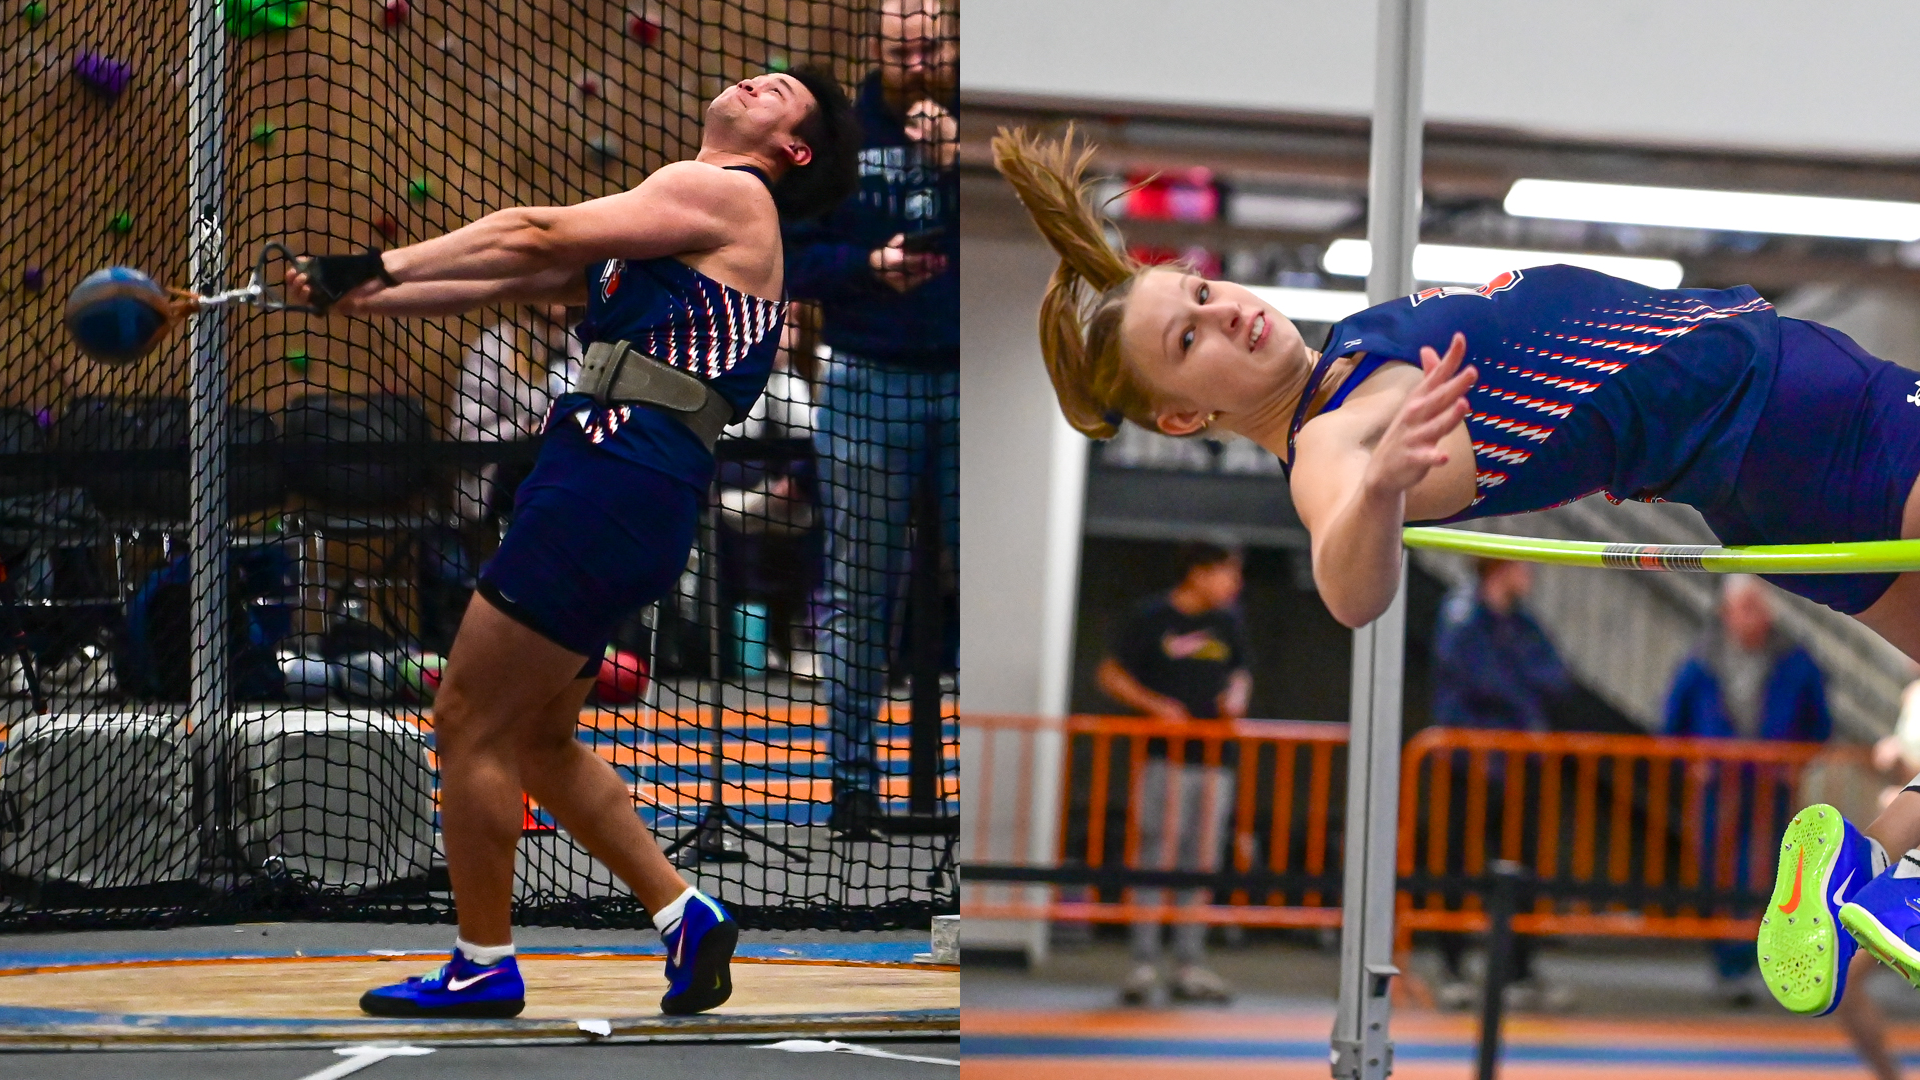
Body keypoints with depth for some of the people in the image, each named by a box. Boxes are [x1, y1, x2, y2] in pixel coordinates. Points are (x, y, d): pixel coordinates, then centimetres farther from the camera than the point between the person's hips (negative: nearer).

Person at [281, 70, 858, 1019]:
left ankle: (483, 967, 2)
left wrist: (383, 262, -4)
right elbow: (513, 281, 21)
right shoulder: (665, 221, 25)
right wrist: (357, 294, 13)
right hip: (604, 486, 10)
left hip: (618, 478, -10)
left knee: (468, 721, -6)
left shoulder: (726, 195, -3)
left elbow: (540, 236, -7)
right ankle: (685, 917, 17)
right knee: (536, 738, 16)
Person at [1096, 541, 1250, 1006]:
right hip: (1164, 758, -5)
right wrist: (1155, 705, -12)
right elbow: (1111, 674, 1)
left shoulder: (1227, 624, 13)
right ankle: (1144, 964, -5)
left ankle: (1189, 965, 10)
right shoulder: (1152, 618, -2)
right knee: (1156, 859, -8)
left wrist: (1236, 697, 2)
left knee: (1201, 864, 6)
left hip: (1214, 759, 5)